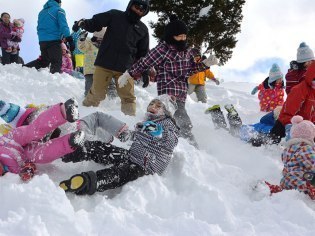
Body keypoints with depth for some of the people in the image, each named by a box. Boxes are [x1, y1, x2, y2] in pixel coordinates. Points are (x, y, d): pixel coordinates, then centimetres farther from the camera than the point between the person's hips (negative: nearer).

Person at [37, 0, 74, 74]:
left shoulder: (42, 12, 20)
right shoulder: (58, 10, -1)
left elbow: (38, 28, 22)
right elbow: (64, 26, -13)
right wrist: (70, 40, -17)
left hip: (42, 41, 7)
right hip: (54, 40, -7)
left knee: (44, 61, 20)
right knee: (56, 63, -9)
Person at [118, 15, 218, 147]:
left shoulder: (187, 52, 11)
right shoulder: (162, 50, -11)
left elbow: (190, 69, 20)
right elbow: (144, 63, -5)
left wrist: (206, 63, 8)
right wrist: (128, 75, 1)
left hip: (181, 95, 7)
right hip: (168, 93, -7)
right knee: (184, 124, -12)